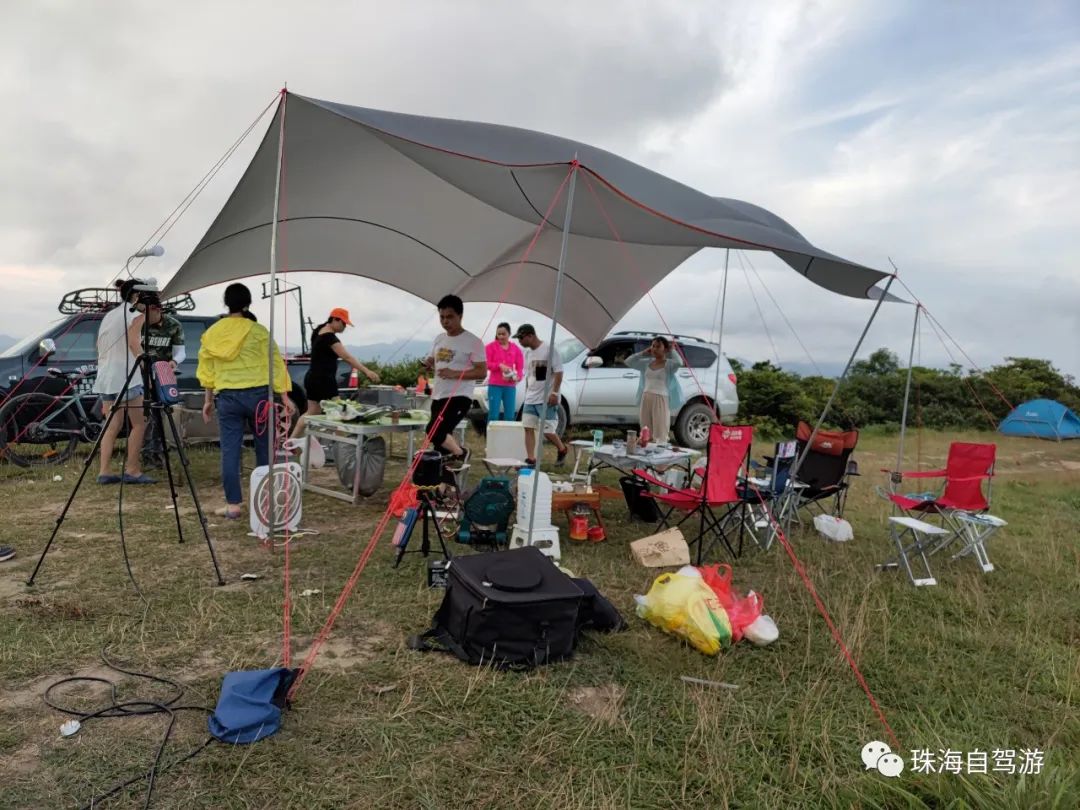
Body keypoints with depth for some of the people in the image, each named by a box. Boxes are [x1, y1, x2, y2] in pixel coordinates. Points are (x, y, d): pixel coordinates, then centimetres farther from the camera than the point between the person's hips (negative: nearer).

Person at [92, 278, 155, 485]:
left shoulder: (109, 315, 21)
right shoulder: (135, 315, -2)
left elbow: (101, 349, 20)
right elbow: (135, 345, -15)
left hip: (105, 376, 8)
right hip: (126, 376, -8)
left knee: (112, 426, 8)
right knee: (139, 423, -1)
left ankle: (105, 471, 4)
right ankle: (132, 470, -2)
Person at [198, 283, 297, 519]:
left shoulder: (212, 332, 7)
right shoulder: (258, 331, -3)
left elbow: (207, 368, 14)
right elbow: (275, 363, -4)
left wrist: (208, 400, 22)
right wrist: (284, 396, -1)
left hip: (227, 396, 3)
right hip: (257, 393, -2)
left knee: (230, 451, 5)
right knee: (264, 448, 9)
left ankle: (233, 505, 6)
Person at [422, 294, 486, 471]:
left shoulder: (473, 342, -10)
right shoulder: (439, 339, 11)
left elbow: (482, 372, -13)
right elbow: (431, 361, 25)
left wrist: (454, 373, -23)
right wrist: (428, 363, -1)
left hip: (459, 397, -7)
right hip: (438, 397, 7)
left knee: (434, 432, -20)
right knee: (441, 441, 12)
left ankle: (460, 453, 7)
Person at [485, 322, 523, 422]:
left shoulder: (516, 349, 9)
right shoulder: (491, 346, 2)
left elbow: (520, 367, 7)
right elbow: (486, 364, -4)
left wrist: (517, 377, -13)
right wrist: (499, 365, -20)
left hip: (510, 386, 3)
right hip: (495, 385, -2)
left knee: (510, 416, 0)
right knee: (493, 414, -7)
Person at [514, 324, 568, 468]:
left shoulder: (549, 350, -11)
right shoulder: (528, 353, 13)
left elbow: (558, 372, -13)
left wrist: (554, 393, -19)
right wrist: (527, 393, 17)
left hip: (547, 399, -7)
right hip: (530, 399, 7)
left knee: (548, 430, -5)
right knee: (528, 428, 2)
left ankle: (562, 450, 21)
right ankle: (531, 459, 7)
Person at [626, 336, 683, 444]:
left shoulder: (669, 364, -3)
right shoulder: (647, 363, 11)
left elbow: (679, 362, -25)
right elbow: (629, 362, 13)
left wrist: (672, 350, -7)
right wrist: (644, 353, 8)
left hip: (661, 400, -6)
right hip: (646, 399, 6)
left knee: (660, 433, -5)